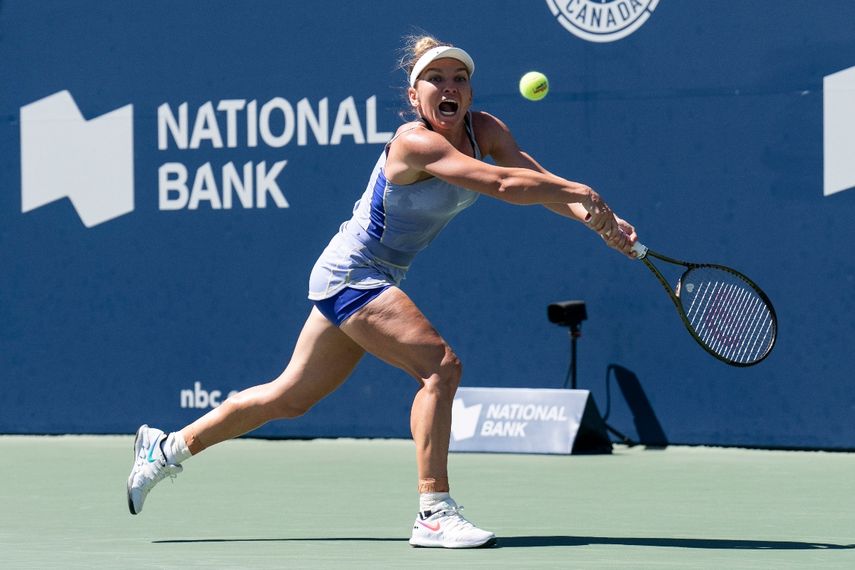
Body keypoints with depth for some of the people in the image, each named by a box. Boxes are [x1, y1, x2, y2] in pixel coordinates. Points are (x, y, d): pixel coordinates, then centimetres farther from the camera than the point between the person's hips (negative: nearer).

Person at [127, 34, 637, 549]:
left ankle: (168, 448, 33)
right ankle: (434, 514, -22)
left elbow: (540, 182, -12)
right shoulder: (415, 142, -26)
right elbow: (503, 184, -37)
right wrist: (581, 192, -34)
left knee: (290, 397, 19)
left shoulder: (485, 131, -3)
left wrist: (598, 217, -27)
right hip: (349, 274, -9)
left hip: (374, 282, 9)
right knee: (441, 366, -24)